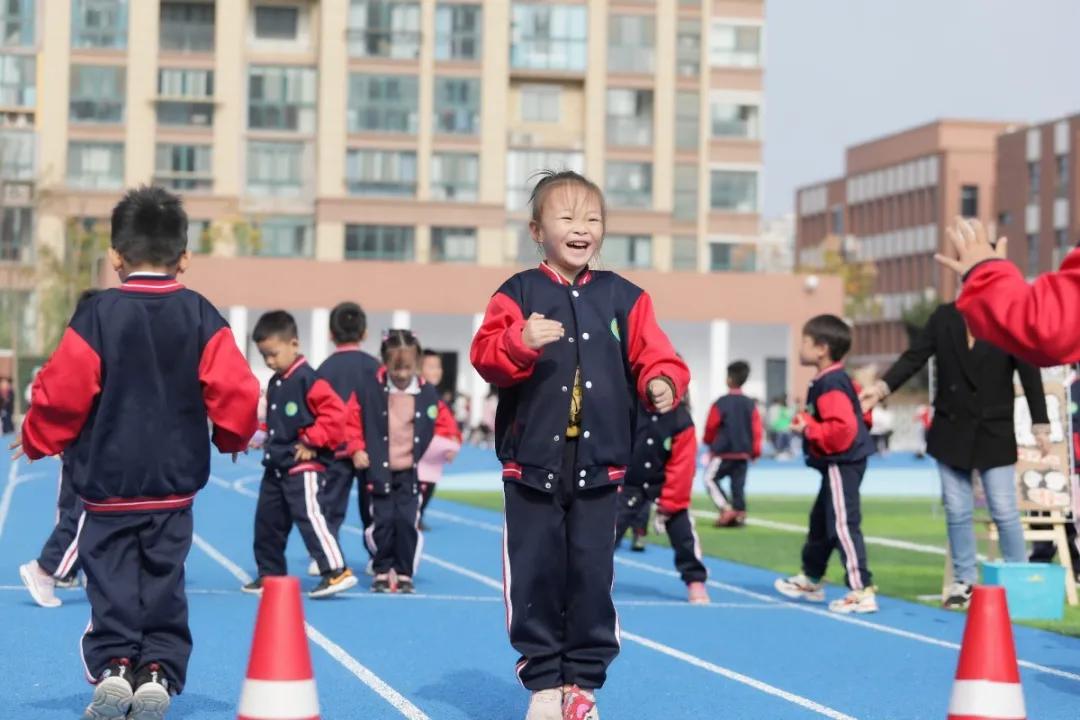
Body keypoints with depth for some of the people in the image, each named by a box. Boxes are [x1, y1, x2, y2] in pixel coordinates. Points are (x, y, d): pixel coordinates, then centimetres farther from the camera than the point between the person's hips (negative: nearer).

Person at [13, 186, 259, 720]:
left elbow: (60, 395, -8)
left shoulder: (96, 316, -9)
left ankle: (112, 664, -10)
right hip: (175, 486, 2)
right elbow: (236, 394, -6)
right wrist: (233, 437, 14)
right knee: (163, 586, 10)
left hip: (107, 483, -2)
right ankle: (158, 670, -1)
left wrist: (35, 440, 10)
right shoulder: (202, 319, -3)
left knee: (112, 585, 6)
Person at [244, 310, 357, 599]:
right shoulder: (275, 383, 12)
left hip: (303, 467, -10)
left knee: (310, 517, -17)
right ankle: (270, 575, 25)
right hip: (277, 467, 10)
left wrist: (311, 441, -19)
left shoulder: (307, 379, -16)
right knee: (267, 521, 14)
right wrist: (269, 442, 12)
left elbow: (335, 412, -22)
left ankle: (337, 572, -16)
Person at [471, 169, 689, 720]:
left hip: (599, 463, 2)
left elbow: (653, 357, 4)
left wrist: (662, 384, -18)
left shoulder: (623, 298, 7)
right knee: (536, 573, 3)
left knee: (592, 573, 4)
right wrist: (521, 343, -31)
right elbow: (486, 358, -11)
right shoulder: (518, 293, 0)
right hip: (532, 462, -1)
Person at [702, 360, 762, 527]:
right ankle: (740, 514, 5)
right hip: (744, 454, 4)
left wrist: (708, 441, 17)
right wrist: (755, 451, 9)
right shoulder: (750, 404, 2)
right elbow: (757, 429, 1)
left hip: (723, 452, -4)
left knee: (710, 478, 7)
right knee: (738, 484, 10)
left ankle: (726, 509, -7)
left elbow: (711, 426, -3)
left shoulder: (721, 403, -11)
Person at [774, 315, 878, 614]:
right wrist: (807, 420, 12)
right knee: (820, 520, 23)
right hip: (838, 464, 12)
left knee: (843, 525, -13)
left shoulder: (830, 386, -21)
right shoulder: (836, 380, 13)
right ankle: (811, 579, 39)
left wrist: (808, 427, -21)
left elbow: (842, 428, -30)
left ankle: (862, 592, -14)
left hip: (842, 464, -12)